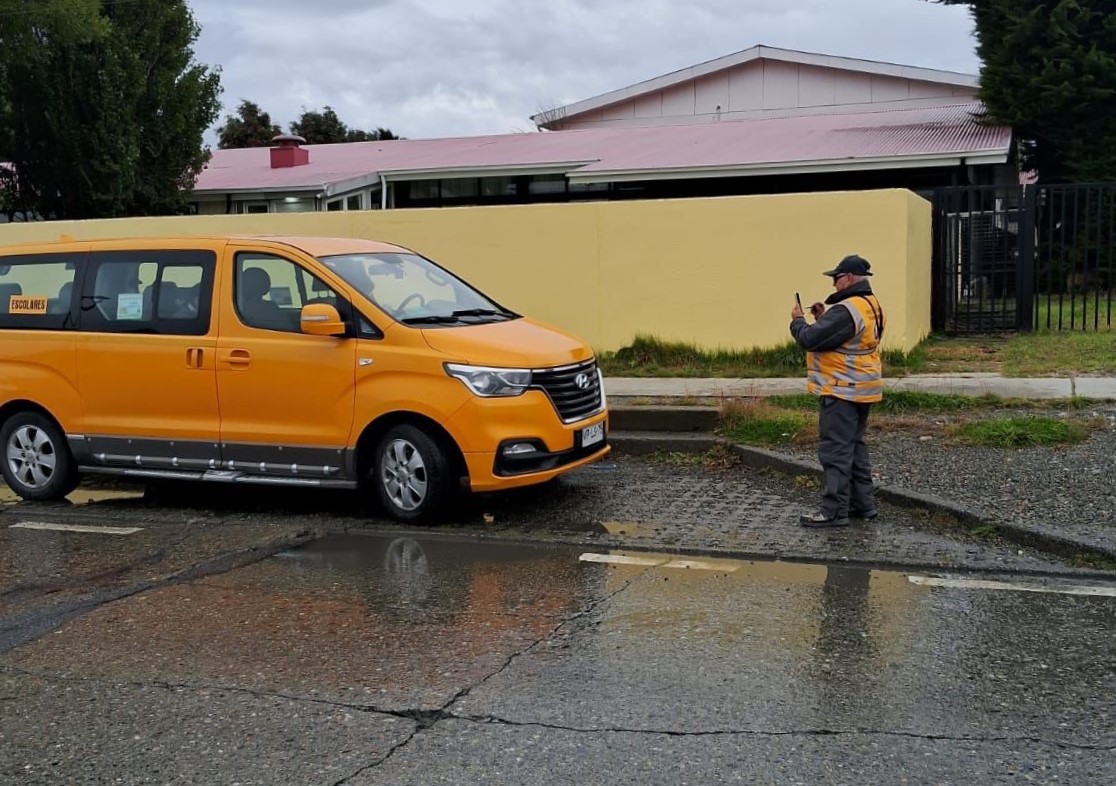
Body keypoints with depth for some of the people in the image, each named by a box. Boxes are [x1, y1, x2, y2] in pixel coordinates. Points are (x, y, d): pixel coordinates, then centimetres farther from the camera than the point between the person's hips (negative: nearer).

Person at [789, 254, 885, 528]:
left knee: (836, 450, -6)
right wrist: (823, 317, 7)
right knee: (855, 446, 18)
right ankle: (863, 503, 24)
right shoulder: (870, 305, 12)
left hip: (841, 391, -10)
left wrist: (797, 320, -4)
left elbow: (810, 339, -22)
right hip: (861, 390, 10)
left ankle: (834, 511, -4)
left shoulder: (846, 311, -22)